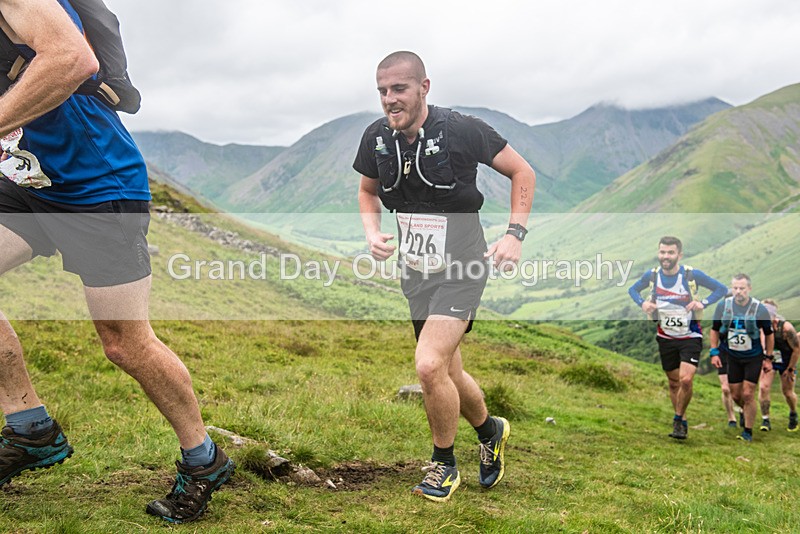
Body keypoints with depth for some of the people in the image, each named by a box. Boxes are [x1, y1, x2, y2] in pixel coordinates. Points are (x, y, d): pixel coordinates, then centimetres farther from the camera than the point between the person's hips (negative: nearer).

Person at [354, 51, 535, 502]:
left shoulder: (462, 130, -16)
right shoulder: (377, 137, -3)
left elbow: (523, 172, -4)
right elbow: (368, 191, 16)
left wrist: (516, 235, -13)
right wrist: (372, 233, -3)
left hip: (462, 269, -6)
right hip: (416, 273, 6)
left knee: (429, 365, -20)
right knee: (449, 373, 16)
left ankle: (444, 463, 6)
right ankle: (491, 431, 45)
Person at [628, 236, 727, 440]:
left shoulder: (692, 275, -14)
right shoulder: (651, 275, -6)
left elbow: (721, 289, -4)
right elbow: (633, 289, 12)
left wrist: (703, 303, -20)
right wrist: (642, 303, -8)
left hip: (690, 337, -3)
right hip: (666, 338, 3)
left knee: (686, 380, -17)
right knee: (674, 383, 10)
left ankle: (678, 419, 5)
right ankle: (682, 422, 29)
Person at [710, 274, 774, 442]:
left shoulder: (759, 309, -15)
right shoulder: (722, 306, -9)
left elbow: (769, 334, -2)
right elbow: (715, 330, 5)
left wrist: (768, 358, 0)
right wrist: (714, 352, 1)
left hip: (753, 358, -3)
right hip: (732, 357, 3)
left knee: (748, 395, -7)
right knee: (735, 395, 8)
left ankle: (748, 431, 8)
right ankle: (746, 411, 41)